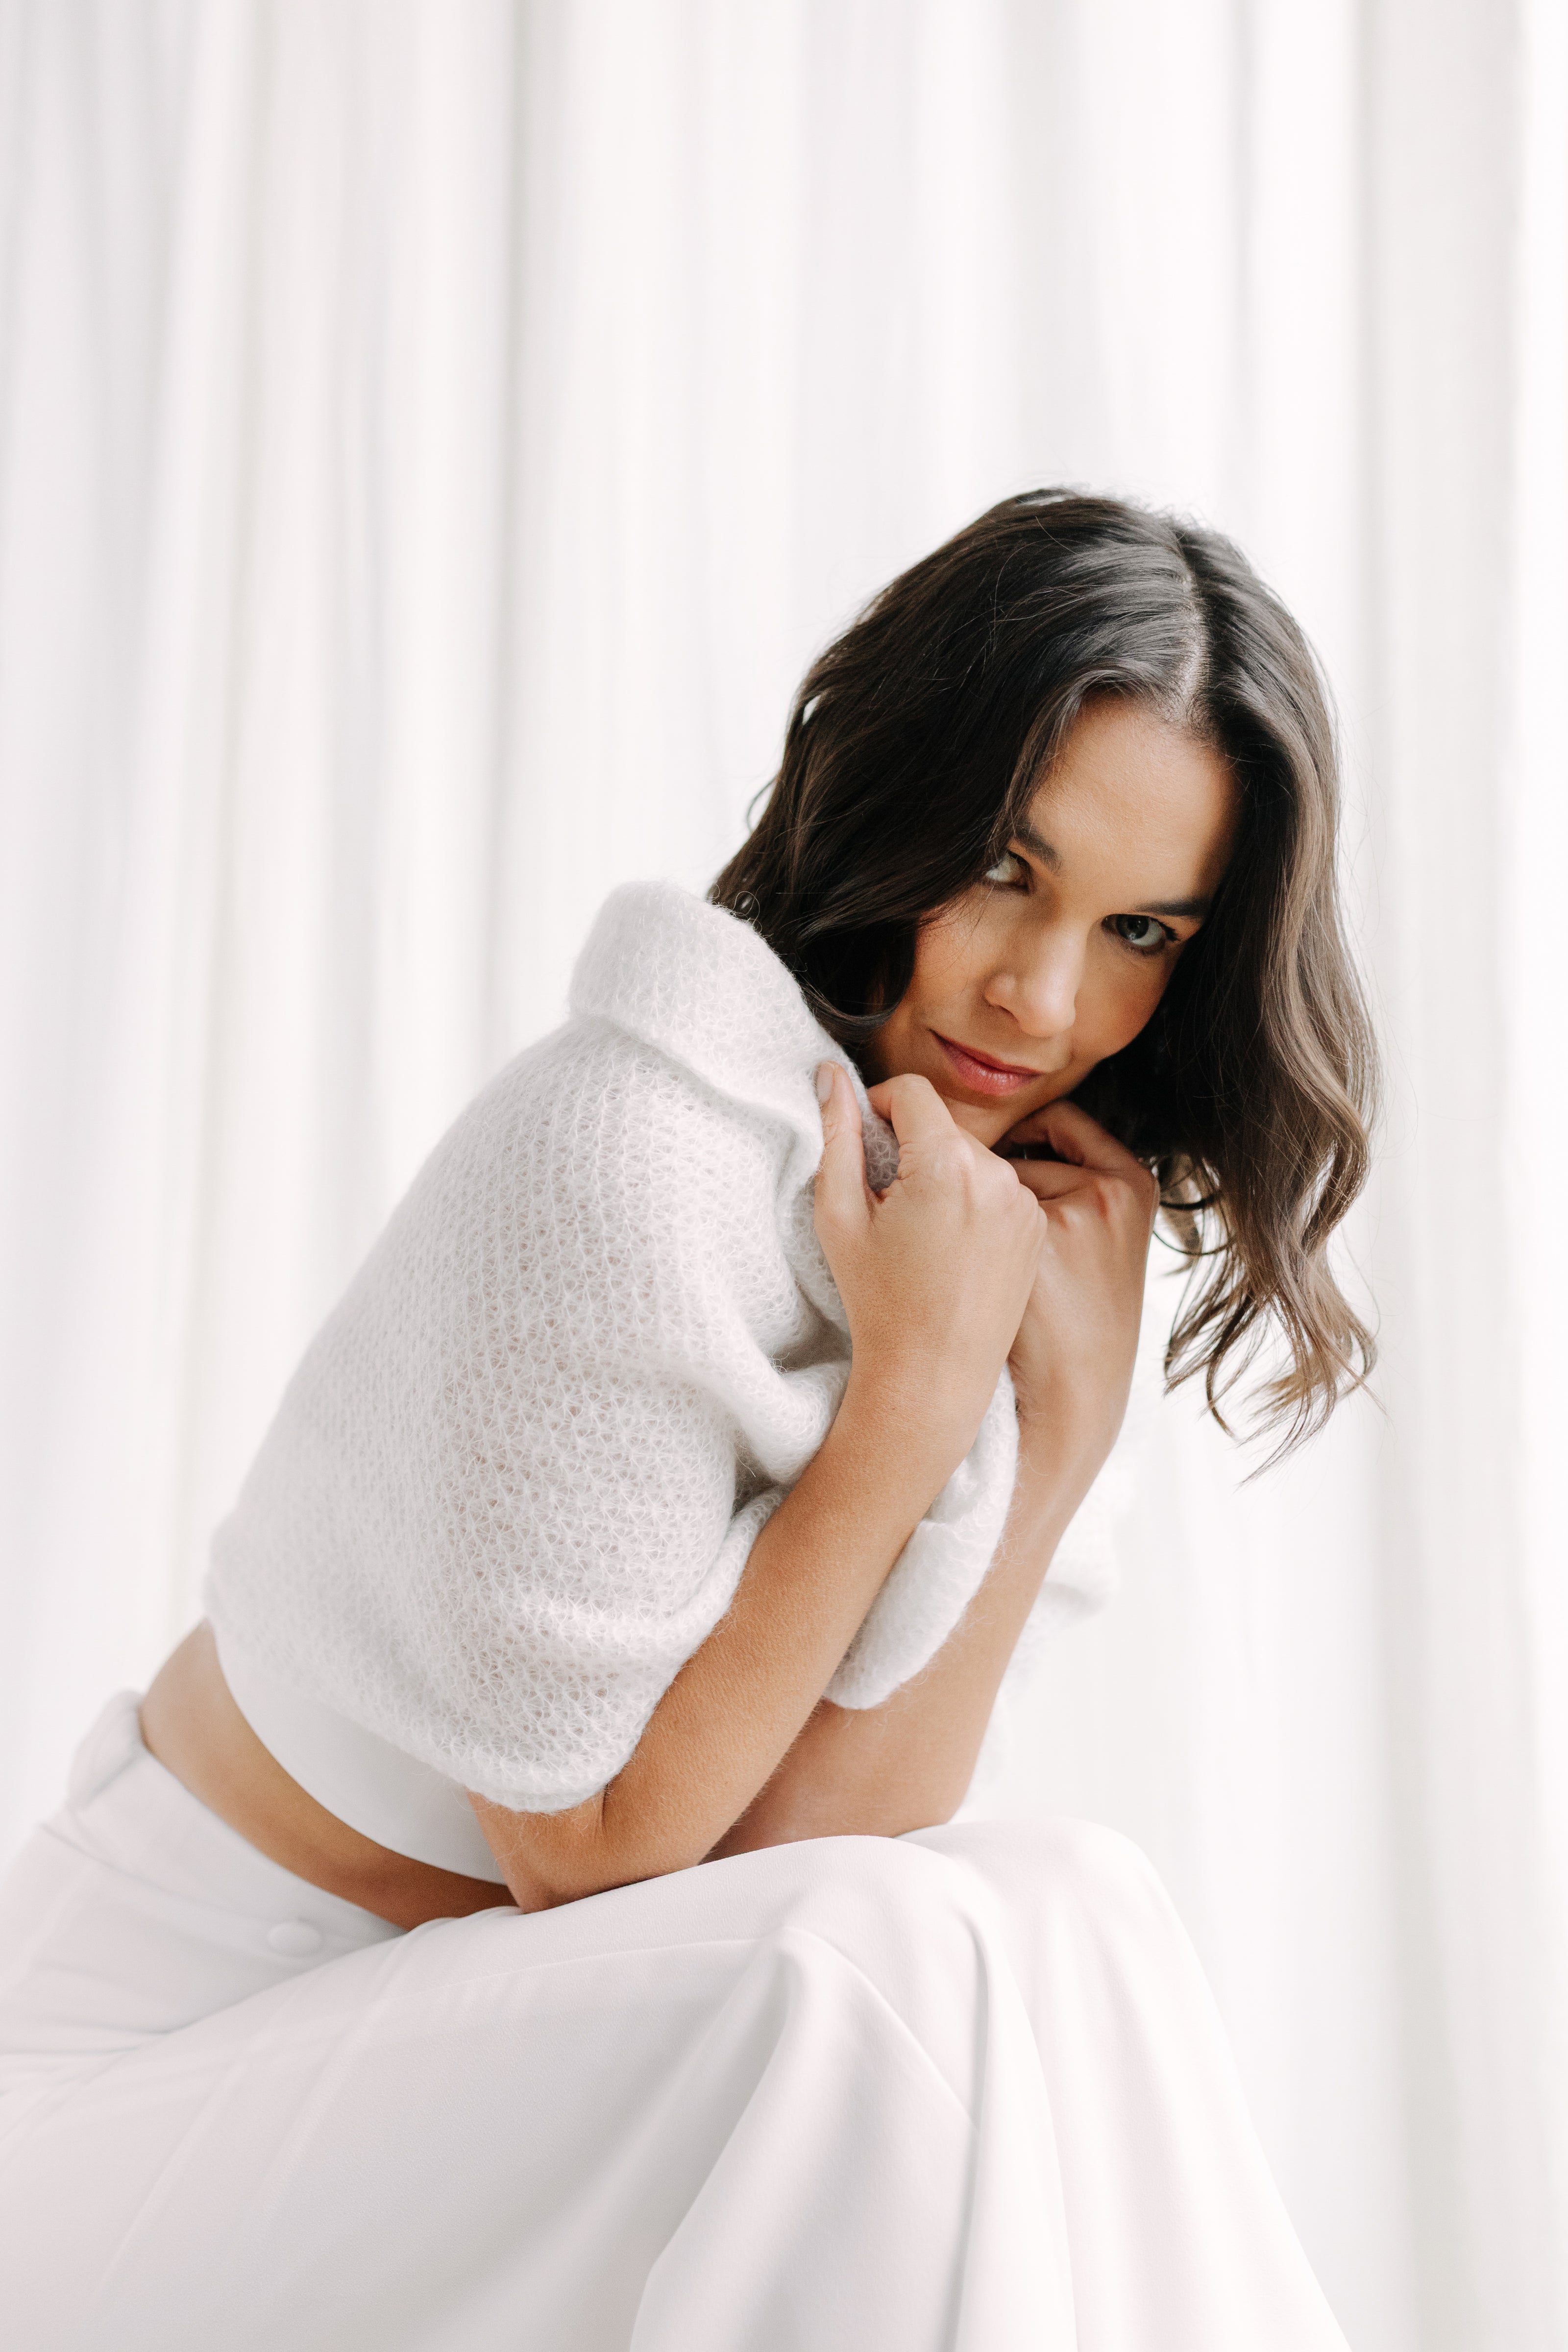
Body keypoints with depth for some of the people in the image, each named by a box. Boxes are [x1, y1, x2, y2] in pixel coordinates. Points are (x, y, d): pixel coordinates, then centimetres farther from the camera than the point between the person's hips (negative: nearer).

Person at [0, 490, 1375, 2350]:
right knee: (905, 1966, -26)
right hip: (159, 2056, -7)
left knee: (1061, 1906, -13)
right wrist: (914, 1393, -23)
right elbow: (596, 1851, -18)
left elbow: (805, 1838, -9)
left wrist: (1066, 1409, -16)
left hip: (463, 2026, 7)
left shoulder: (1019, 1195, 0)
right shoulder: (630, 1149, -24)